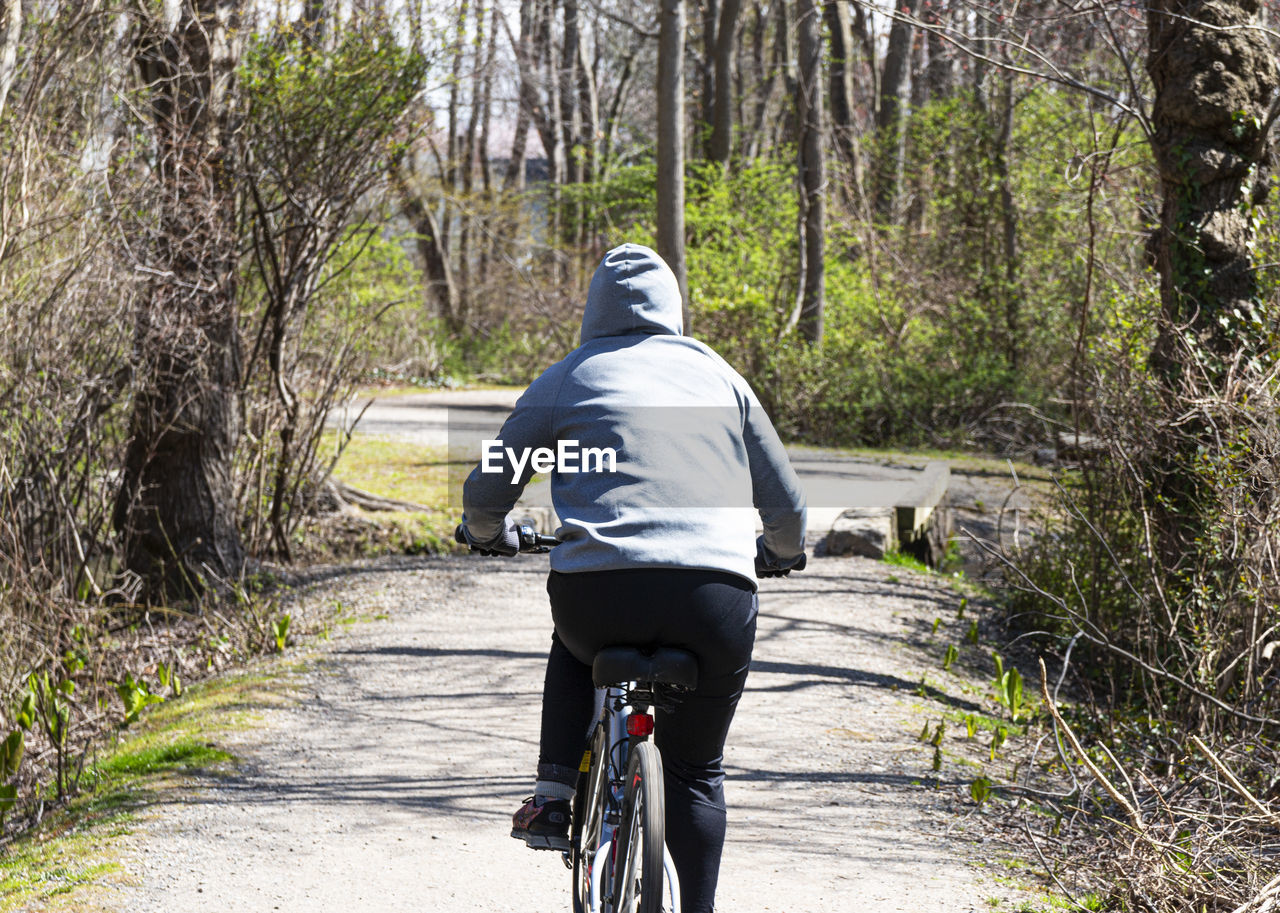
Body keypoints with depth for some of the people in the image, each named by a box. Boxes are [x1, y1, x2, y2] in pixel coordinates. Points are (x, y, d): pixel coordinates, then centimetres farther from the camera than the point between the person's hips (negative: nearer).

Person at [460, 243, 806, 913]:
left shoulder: (568, 378, 16)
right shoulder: (717, 374, 20)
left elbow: (485, 492, 17)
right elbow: (786, 504, 22)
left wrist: (489, 533, 40)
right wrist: (781, 552, 44)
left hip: (598, 588, -1)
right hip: (717, 599, 1)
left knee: (575, 645, 35)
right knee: (696, 772, 18)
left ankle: (555, 798, 24)